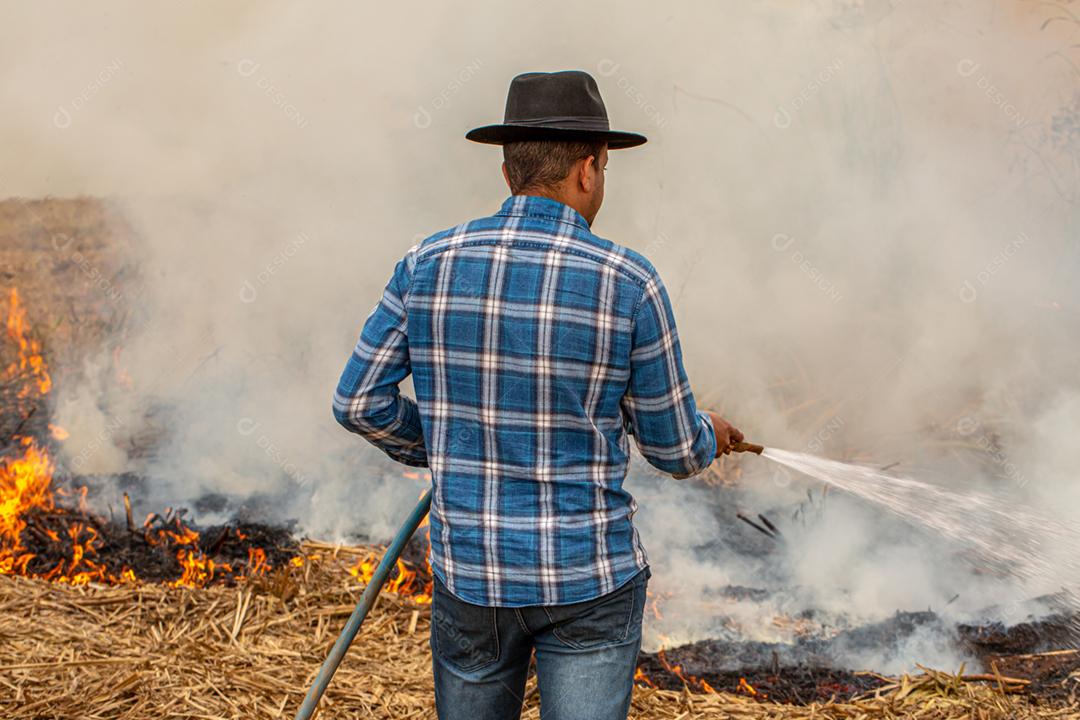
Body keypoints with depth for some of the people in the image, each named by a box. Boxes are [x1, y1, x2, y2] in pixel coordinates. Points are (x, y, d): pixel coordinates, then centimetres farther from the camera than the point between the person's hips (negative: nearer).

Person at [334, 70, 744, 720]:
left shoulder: (430, 264, -5)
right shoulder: (628, 283, -12)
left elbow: (359, 402, -1)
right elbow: (673, 448, -3)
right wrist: (710, 436, 21)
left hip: (469, 570, 3)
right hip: (590, 580, -3)